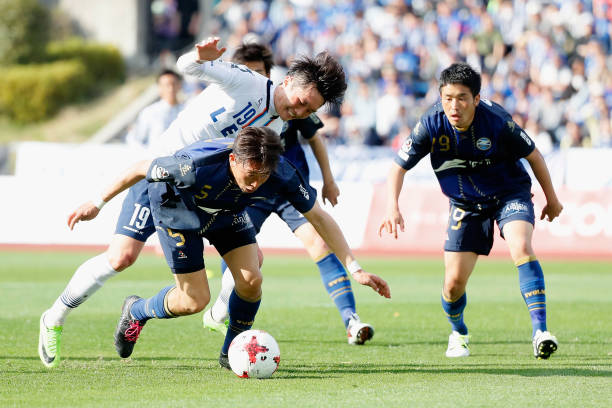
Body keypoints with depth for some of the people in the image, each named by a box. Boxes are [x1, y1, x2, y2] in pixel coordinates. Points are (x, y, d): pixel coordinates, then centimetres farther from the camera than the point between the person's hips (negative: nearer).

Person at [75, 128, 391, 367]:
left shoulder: (281, 174, -32)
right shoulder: (196, 165, -42)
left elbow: (320, 218, -21)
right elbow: (142, 169, -25)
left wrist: (354, 269, -26)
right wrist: (97, 204, -17)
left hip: (226, 211, 4)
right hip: (176, 206, -4)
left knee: (251, 280, -13)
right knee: (195, 300, -8)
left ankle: (231, 352, 12)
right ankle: (136, 311, 24)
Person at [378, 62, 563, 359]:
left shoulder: (496, 120, -26)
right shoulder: (431, 125, -20)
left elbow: (533, 155, -9)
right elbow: (399, 166, -10)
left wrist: (551, 198, 2)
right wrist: (392, 207, -26)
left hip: (510, 193, -2)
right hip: (466, 205, 2)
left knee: (522, 248, -31)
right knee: (453, 284, -2)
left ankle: (540, 332, -31)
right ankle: (458, 334, 32)